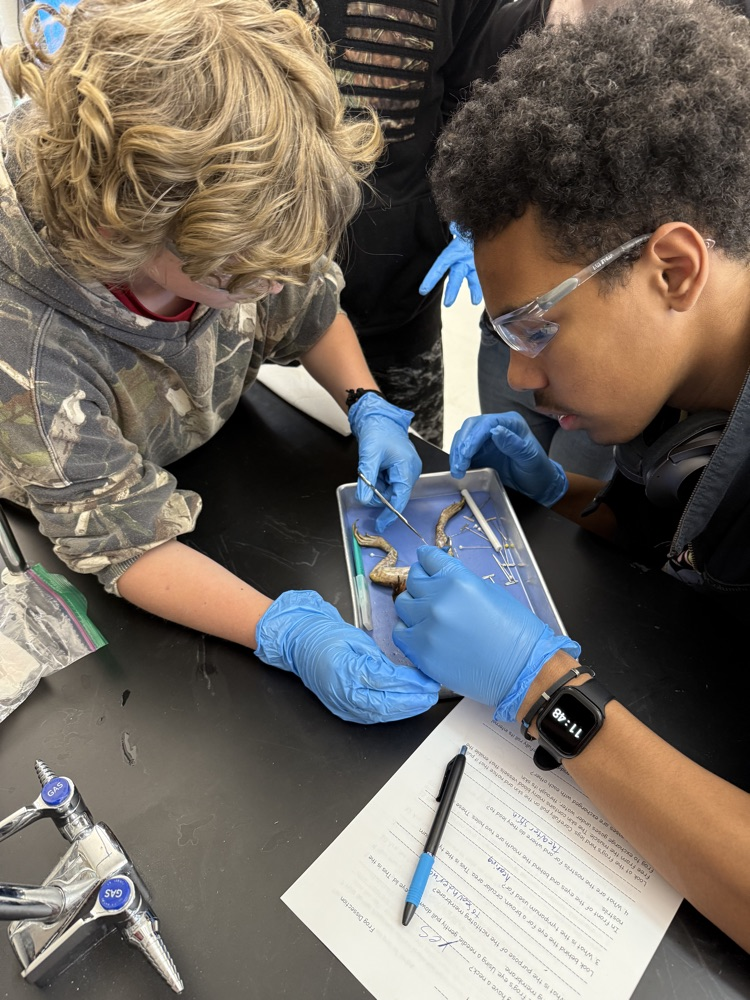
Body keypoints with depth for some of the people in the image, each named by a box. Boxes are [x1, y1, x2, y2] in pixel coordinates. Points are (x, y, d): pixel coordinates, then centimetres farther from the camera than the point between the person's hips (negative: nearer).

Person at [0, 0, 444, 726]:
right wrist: (286, 634, -44)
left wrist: (368, 408, -21)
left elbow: (308, 312, -5)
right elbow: (124, 544, -32)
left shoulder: (228, 237, -26)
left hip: (218, 450, 4)